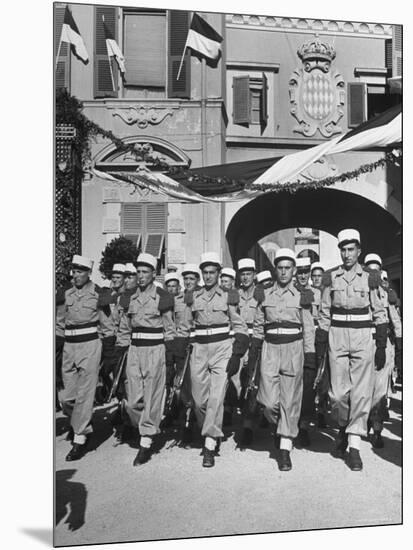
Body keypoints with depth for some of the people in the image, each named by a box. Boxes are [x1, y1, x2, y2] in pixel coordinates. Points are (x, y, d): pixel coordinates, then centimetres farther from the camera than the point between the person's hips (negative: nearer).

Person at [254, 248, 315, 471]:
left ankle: (285, 449, 12)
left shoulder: (301, 296, 3)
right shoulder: (265, 295, 7)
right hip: (270, 348, 1)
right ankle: (278, 427, 30)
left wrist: (310, 356, 1)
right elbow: (258, 326, 12)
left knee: (290, 400, 1)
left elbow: (308, 328, 5)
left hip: (293, 348, -1)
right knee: (269, 402, -3)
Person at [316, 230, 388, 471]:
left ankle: (354, 445, 10)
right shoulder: (331, 278, 6)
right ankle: (343, 426, 29)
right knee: (338, 392, 0)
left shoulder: (370, 278, 4)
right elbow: (324, 314, 8)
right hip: (337, 337, 1)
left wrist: (382, 347, 1)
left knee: (362, 392, -1)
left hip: (363, 337, 0)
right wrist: (320, 344, 5)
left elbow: (380, 314, 6)